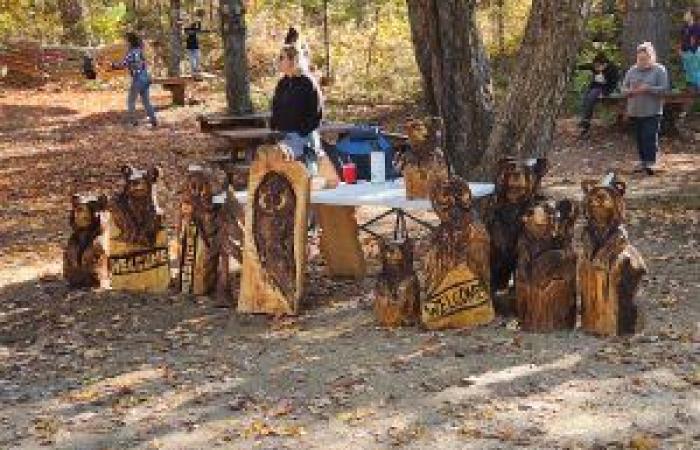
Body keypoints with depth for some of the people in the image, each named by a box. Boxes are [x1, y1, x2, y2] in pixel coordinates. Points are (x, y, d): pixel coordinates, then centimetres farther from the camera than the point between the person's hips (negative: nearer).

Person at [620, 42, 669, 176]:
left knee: (650, 136, -11)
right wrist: (631, 91, -11)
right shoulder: (632, 70, 12)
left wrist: (648, 89, -21)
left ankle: (650, 163, -11)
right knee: (639, 138, 9)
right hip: (635, 111, 5)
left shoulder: (659, 70, -1)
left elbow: (663, 88, -9)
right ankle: (642, 161, 18)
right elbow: (624, 88, 11)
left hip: (652, 111, -5)